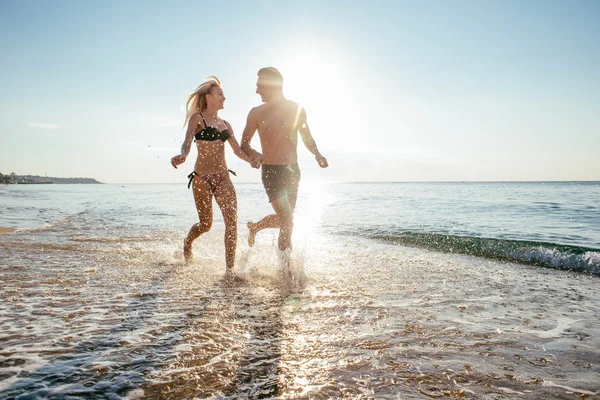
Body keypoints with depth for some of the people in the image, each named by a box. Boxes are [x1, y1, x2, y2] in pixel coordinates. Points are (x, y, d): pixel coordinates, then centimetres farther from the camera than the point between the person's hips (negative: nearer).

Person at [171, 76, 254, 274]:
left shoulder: (225, 124, 16)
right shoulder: (197, 118, 0)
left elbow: (238, 150, 14)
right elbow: (188, 140, -16)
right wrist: (183, 155, -38)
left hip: (222, 177, 5)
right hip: (202, 177, -4)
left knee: (232, 220, -10)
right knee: (206, 224, 6)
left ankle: (230, 268, -4)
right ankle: (187, 242, 41)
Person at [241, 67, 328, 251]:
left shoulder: (297, 110, 3)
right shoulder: (257, 113, -2)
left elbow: (307, 138, 14)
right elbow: (244, 144, 2)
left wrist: (317, 154, -4)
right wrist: (253, 153, -21)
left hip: (292, 170, 4)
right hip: (271, 171, -4)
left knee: (284, 219, 16)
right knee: (287, 222, -15)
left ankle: (254, 227, 45)